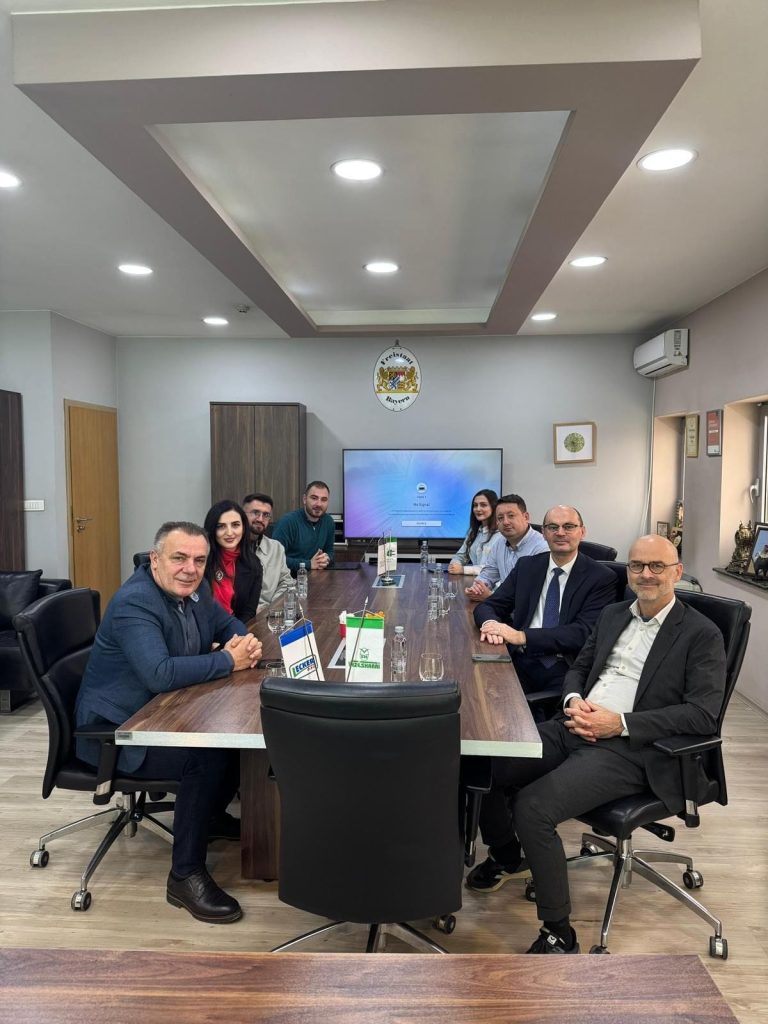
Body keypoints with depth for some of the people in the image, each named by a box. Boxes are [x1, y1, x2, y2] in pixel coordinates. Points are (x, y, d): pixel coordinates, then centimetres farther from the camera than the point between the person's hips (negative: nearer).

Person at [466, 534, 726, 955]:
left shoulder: (702, 635, -2)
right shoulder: (612, 615, 17)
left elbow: (703, 714, -11)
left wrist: (620, 723, -18)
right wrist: (573, 700, -2)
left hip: (629, 749, -6)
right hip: (574, 728, 7)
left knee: (532, 807, -26)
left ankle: (559, 935, -4)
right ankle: (507, 857, 23)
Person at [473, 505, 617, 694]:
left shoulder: (602, 578, 0)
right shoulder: (527, 566, 12)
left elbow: (583, 632, -12)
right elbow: (487, 606, 10)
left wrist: (522, 636, -23)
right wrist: (490, 623, -16)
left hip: (565, 671, -2)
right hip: (521, 662, 3)